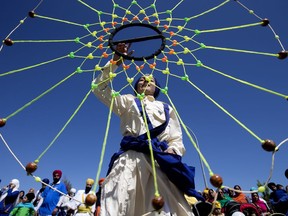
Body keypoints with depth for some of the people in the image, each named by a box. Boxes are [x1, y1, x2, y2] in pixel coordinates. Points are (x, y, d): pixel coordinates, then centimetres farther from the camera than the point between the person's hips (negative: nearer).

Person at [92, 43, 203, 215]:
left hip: (161, 160, 2)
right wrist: (116, 61, 14)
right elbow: (99, 87, 19)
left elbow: (177, 139, 19)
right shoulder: (128, 102, 26)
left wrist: (171, 151, -6)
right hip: (131, 159, -1)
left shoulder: (167, 109, 27)